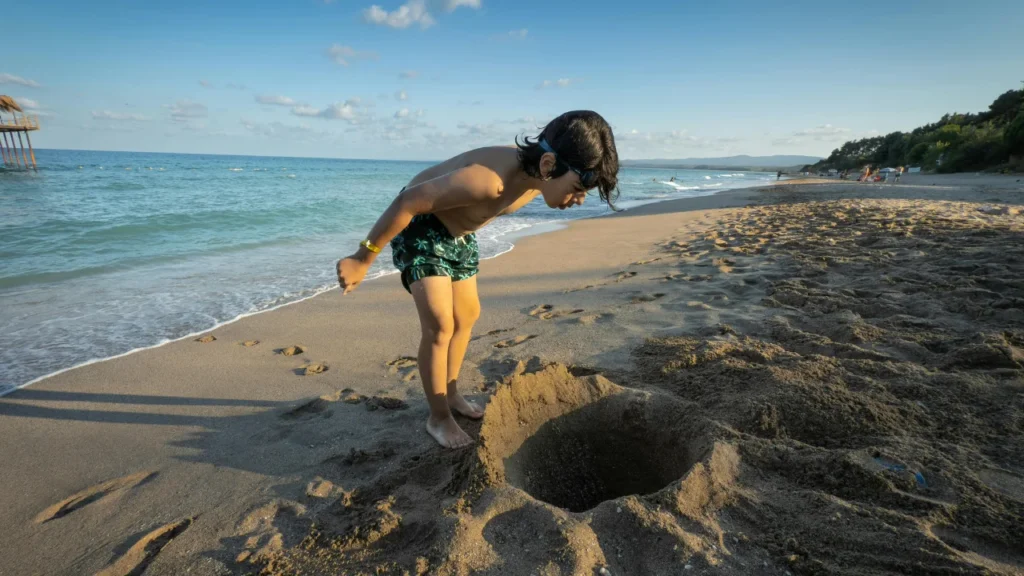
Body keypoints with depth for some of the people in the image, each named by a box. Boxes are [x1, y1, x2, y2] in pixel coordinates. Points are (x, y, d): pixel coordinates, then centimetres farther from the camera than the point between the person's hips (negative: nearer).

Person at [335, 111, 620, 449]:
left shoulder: (538, 177, -15)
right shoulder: (489, 180, -41)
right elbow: (407, 202, -32)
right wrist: (362, 260, -23)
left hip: (458, 232, 8)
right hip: (419, 226, -8)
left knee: (467, 315, 13)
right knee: (440, 326, -11)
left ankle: (450, 394, 32)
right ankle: (439, 418, 8)